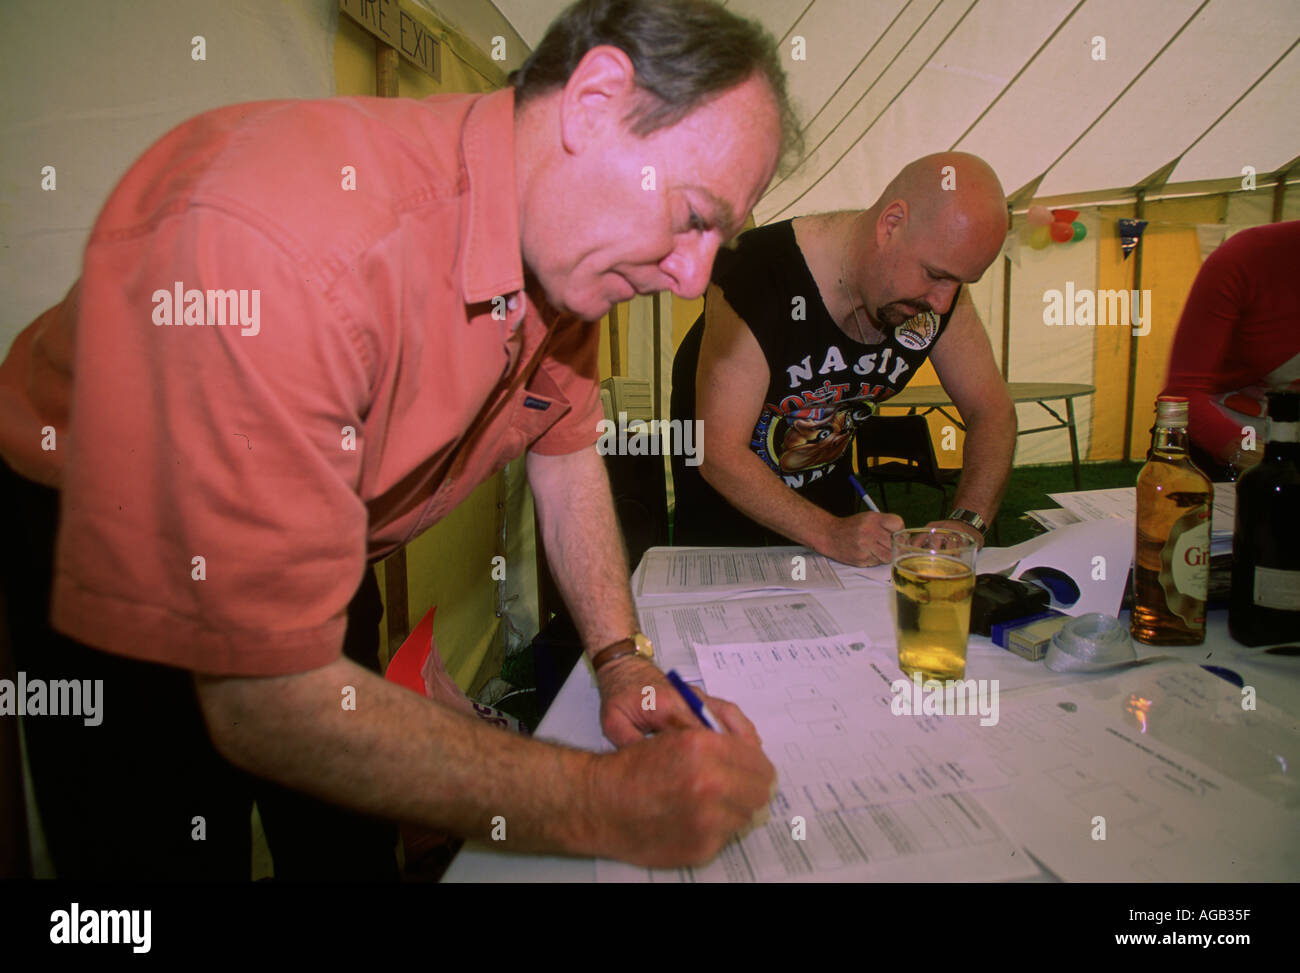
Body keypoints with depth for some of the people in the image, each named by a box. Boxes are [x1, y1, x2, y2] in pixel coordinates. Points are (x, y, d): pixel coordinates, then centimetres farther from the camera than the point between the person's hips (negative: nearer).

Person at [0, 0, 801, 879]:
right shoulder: (278, 244, -41)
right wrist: (609, 808, -37)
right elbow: (266, 700, -39)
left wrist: (622, 660, -11)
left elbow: (565, 448, 0)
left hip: (318, 538, 6)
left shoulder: (566, 245, -15)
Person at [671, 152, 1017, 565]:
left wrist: (966, 522, -24)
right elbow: (719, 453, -32)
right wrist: (829, 534, -41)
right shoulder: (756, 276, -33)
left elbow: (992, 410, -8)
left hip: (827, 490, 4)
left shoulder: (939, 289, -16)